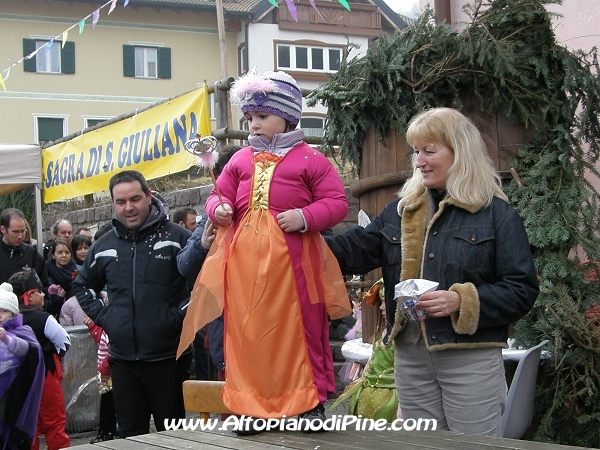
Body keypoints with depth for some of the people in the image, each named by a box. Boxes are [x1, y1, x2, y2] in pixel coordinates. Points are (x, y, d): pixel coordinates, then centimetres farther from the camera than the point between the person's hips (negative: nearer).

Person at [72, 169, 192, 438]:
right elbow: (82, 286, 25)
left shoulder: (176, 238, -5)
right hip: (122, 359, 4)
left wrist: (179, 314, -12)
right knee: (131, 435, 13)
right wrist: (102, 316, 10)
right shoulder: (104, 246, 11)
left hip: (166, 357, -4)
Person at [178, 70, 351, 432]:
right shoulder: (240, 160, 14)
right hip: (244, 261, 4)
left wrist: (305, 217, -18)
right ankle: (254, 405, 17)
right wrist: (219, 208, -6)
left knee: (302, 328, 3)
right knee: (249, 331, 7)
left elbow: (337, 202, -3)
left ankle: (312, 400, 15)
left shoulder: (310, 159, 0)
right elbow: (219, 195, 18)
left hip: (291, 260, -4)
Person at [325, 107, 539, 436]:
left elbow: (522, 291, -8)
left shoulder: (497, 213, -5)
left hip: (470, 359, -5)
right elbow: (352, 250, 9)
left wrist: (462, 301, -21)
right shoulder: (399, 211, 11)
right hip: (411, 356, 5)